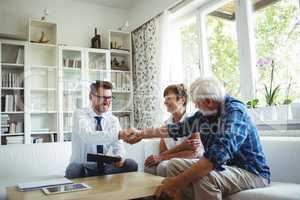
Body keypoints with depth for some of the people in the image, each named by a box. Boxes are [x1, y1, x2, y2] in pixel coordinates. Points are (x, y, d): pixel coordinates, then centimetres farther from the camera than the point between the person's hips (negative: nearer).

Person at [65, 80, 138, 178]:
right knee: (74, 169, -36)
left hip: (105, 167, 4)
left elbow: (118, 147, -6)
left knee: (131, 164, -18)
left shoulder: (113, 119, 3)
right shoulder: (80, 114, -11)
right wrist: (118, 135, -42)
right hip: (82, 168, -4)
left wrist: (119, 157, -30)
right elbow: (87, 136, -31)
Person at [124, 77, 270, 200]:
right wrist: (142, 133, 13)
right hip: (223, 167, 8)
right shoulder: (204, 113, -2)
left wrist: (177, 181, -37)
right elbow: (179, 128, 11)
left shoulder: (234, 111, -25)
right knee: (174, 165, 2)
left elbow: (219, 154, -38)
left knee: (204, 177, -34)